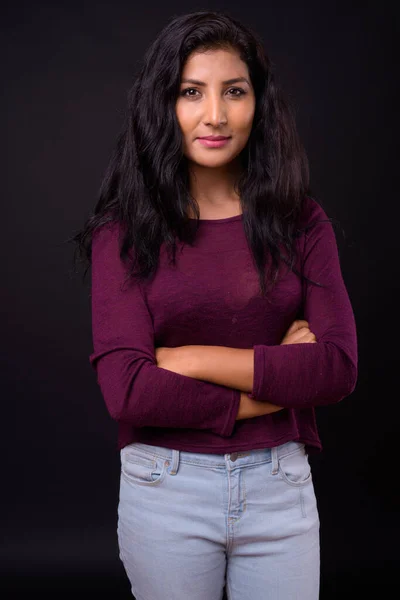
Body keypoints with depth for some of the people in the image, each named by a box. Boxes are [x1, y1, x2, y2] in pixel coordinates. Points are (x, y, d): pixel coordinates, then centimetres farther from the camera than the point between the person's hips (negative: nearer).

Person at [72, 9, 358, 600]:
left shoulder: (301, 221, 0)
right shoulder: (126, 231, -6)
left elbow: (339, 367, -9)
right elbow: (126, 389, -15)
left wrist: (195, 359, -15)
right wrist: (278, 381, -12)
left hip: (280, 485, 2)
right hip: (166, 489, -1)